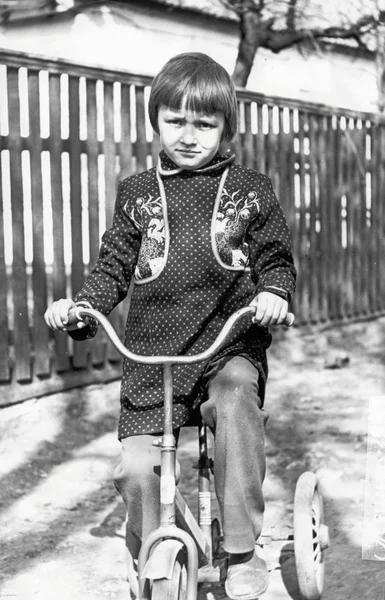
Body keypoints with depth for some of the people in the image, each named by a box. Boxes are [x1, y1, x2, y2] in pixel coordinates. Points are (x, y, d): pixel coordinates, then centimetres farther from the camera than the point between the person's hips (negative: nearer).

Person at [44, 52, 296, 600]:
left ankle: (242, 553, -21)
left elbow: (276, 257, 8)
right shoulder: (137, 194, 11)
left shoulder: (250, 191, 7)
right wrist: (81, 306, -5)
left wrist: (273, 293, -14)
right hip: (152, 352, 2)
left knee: (235, 401, -34)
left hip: (229, 343, -2)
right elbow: (114, 266, 13)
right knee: (136, 467, -10)